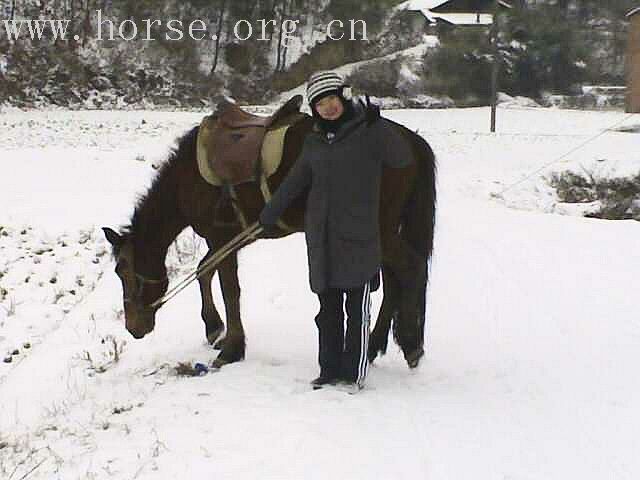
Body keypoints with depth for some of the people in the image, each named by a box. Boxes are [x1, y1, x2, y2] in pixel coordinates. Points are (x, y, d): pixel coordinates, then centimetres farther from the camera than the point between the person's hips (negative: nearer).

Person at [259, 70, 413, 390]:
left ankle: (354, 374, 5)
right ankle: (330, 371, 19)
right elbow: (294, 183, 22)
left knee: (358, 307, 0)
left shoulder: (367, 132, -5)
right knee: (328, 308, 11)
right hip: (321, 237, 5)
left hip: (358, 236, -5)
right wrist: (269, 214, 27)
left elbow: (402, 159, -18)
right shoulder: (315, 141, 12)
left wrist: (379, 125, -28)